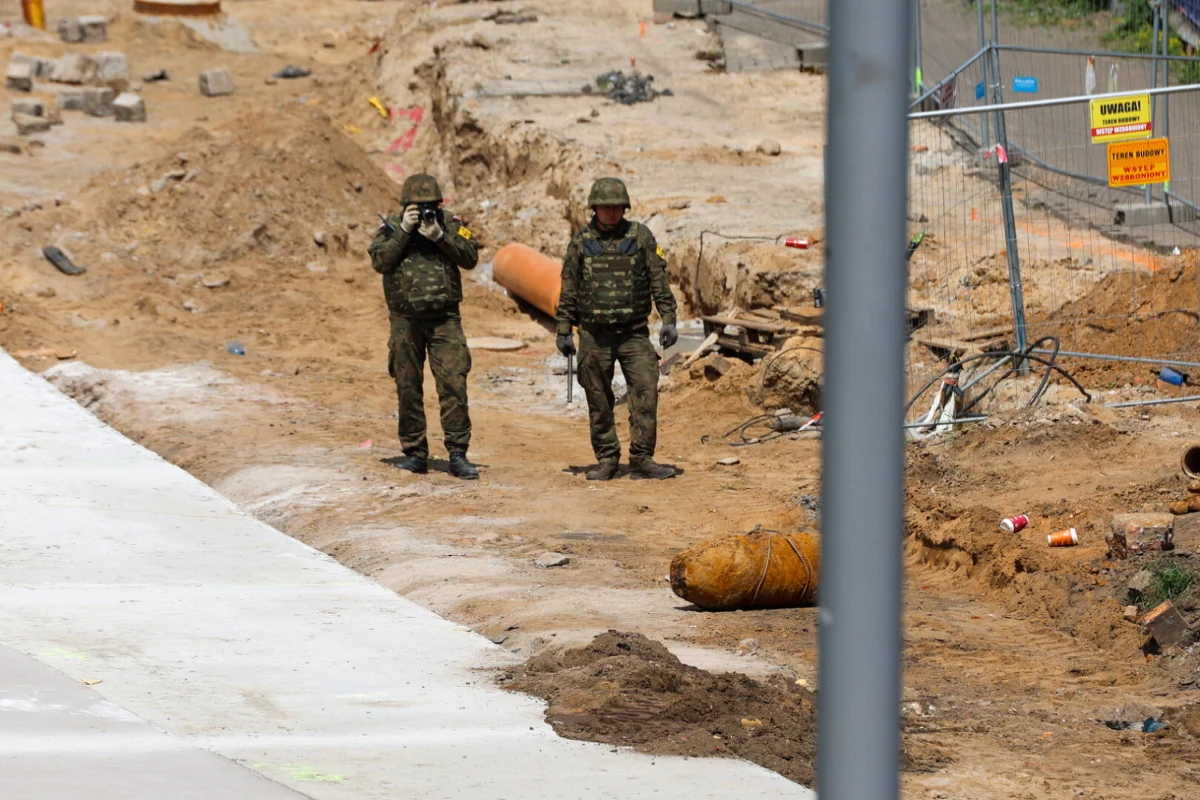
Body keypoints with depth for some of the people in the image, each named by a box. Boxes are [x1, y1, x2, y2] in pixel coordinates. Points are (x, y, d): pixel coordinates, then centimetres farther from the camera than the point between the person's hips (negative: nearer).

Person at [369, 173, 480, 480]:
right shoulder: (391, 227, 2)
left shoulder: (450, 224, 4)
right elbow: (380, 261, -12)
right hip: (406, 321, 1)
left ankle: (458, 454, -7)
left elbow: (470, 258, -6)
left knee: (454, 385, -9)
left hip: (444, 319, -1)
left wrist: (440, 237, -17)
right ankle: (415, 453, 14)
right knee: (408, 389, 5)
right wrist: (403, 232, -17)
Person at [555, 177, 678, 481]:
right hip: (594, 334, 1)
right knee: (599, 400, 3)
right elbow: (568, 290, 8)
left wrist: (669, 320, -4)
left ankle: (642, 459, -7)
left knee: (646, 391, -11)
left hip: (633, 332, -1)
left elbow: (659, 281, 3)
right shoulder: (580, 243, 4)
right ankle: (607, 460, 13)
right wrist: (564, 332, 6)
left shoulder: (640, 237, 2)